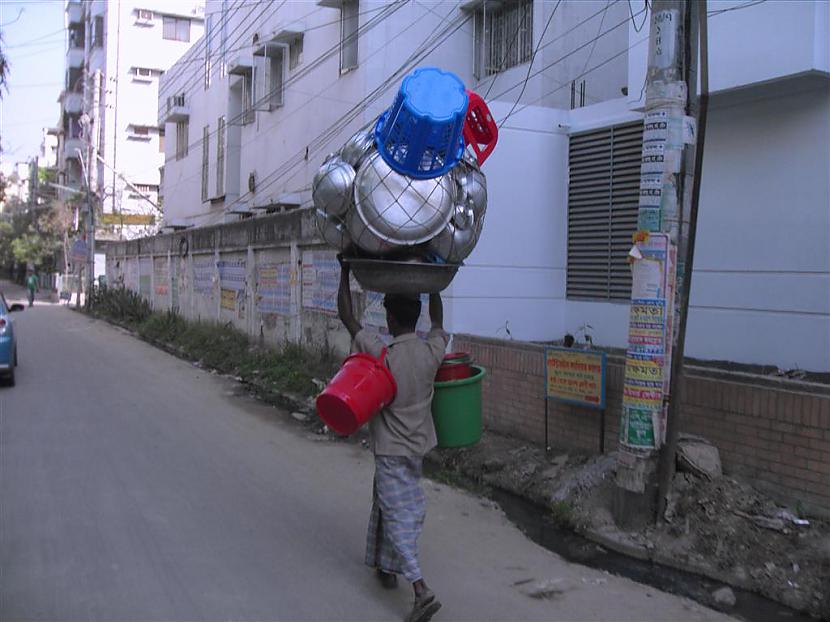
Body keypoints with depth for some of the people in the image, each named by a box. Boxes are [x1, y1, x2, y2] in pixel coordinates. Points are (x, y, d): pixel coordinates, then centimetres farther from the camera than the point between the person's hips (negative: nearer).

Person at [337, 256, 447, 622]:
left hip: (391, 448, -6)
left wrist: (345, 272, -3)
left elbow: (347, 317, -11)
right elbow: (437, 322, 16)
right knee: (387, 506, 23)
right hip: (419, 444, 6)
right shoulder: (432, 352, -7)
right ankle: (387, 567, 36)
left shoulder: (382, 355, -21)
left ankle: (421, 590, -13)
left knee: (399, 517, -4)